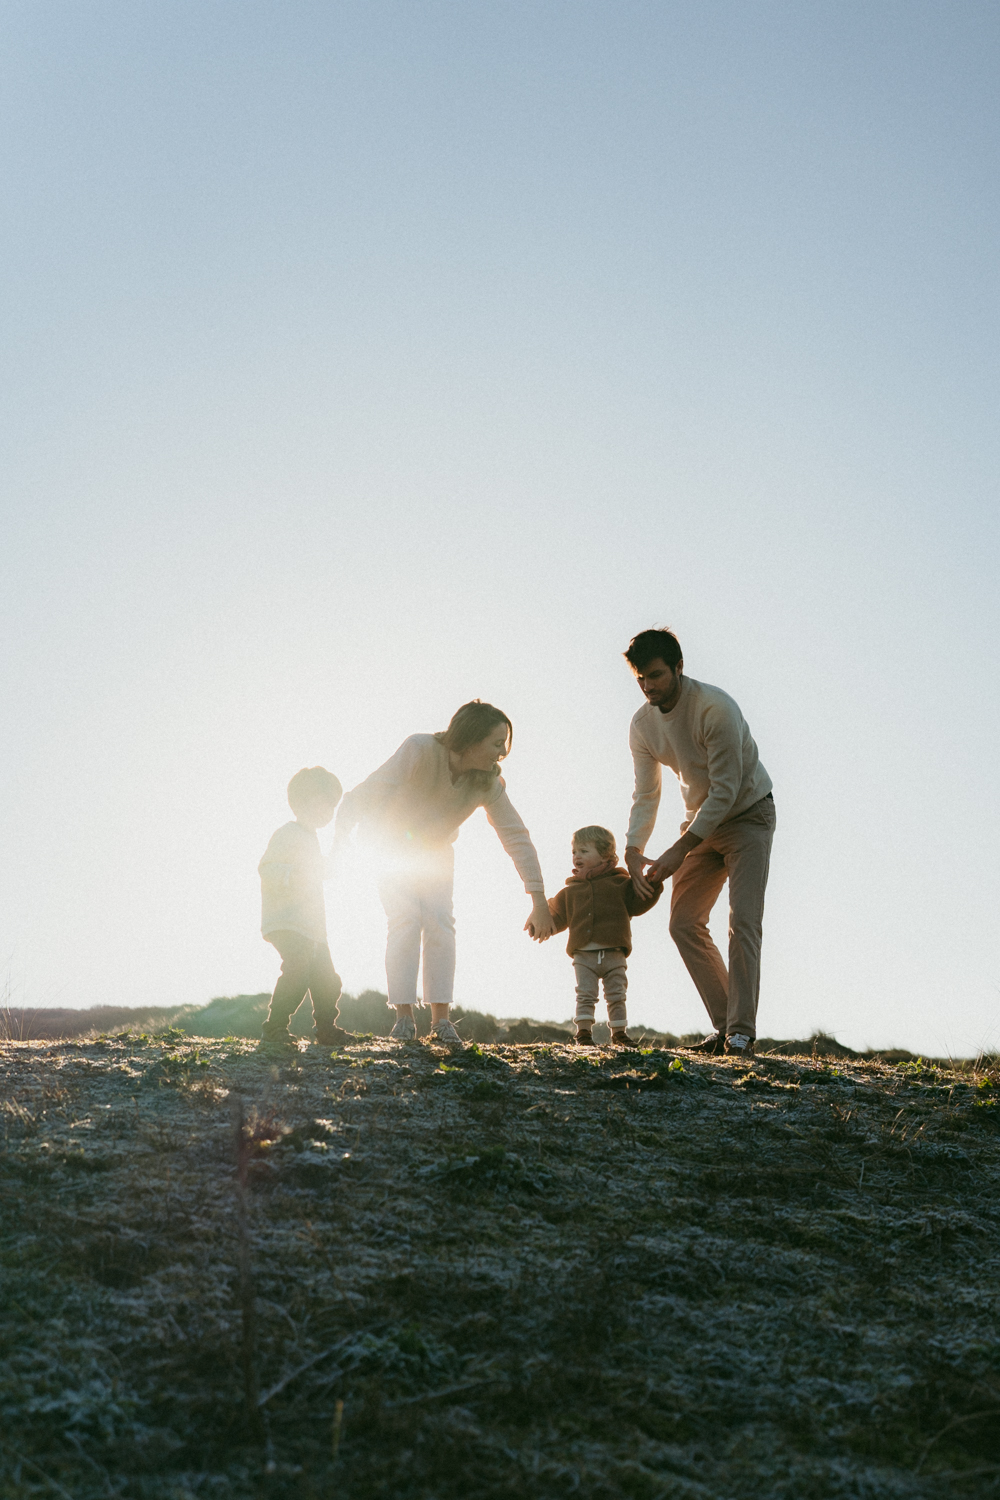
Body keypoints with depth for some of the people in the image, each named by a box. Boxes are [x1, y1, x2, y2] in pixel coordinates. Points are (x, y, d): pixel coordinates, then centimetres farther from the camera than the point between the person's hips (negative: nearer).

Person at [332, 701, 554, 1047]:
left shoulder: (488, 782, -22)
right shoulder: (419, 750, -36)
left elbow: (517, 838, -16)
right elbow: (364, 796, -34)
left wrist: (539, 902, -18)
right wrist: (336, 848, -38)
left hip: (436, 853, 3)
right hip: (393, 845, -3)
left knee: (440, 923, -12)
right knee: (405, 923, -17)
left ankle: (440, 1017, -10)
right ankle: (403, 1017, -12)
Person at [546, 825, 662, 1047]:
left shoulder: (620, 883, 7)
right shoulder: (571, 891, 14)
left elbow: (636, 905, 0)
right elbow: (559, 918, 15)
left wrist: (651, 887, -12)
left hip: (614, 953, -1)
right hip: (584, 955, 1)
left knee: (616, 996, 4)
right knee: (585, 995, -4)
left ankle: (619, 1033, 14)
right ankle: (583, 1033, 2)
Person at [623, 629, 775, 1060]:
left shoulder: (716, 708, -28)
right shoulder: (642, 725, -7)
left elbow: (725, 790, -28)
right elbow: (645, 794, -4)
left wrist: (680, 850, -31)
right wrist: (633, 850, -20)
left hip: (747, 814, -6)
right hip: (700, 820, 7)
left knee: (743, 921, -16)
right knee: (684, 922, 0)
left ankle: (741, 1031, -15)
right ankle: (724, 1025, 6)